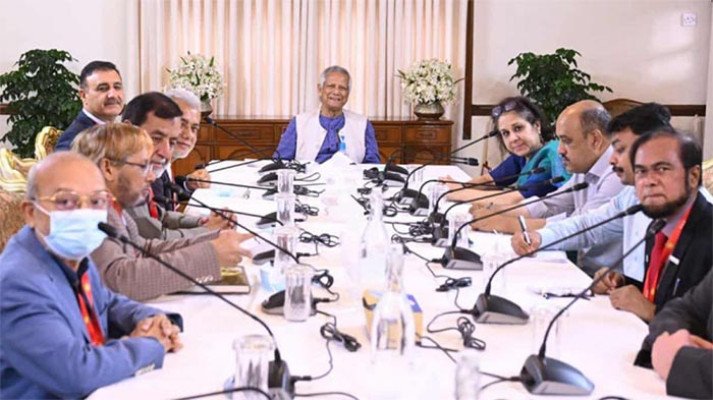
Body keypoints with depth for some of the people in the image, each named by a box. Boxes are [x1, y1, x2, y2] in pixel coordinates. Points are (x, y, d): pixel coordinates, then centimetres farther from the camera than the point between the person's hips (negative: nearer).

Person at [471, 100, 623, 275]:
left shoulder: (618, 176, -20)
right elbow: (548, 207, 9)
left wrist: (505, 223, -18)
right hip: (584, 271, 7)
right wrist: (494, 214, -7)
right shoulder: (584, 172, 10)